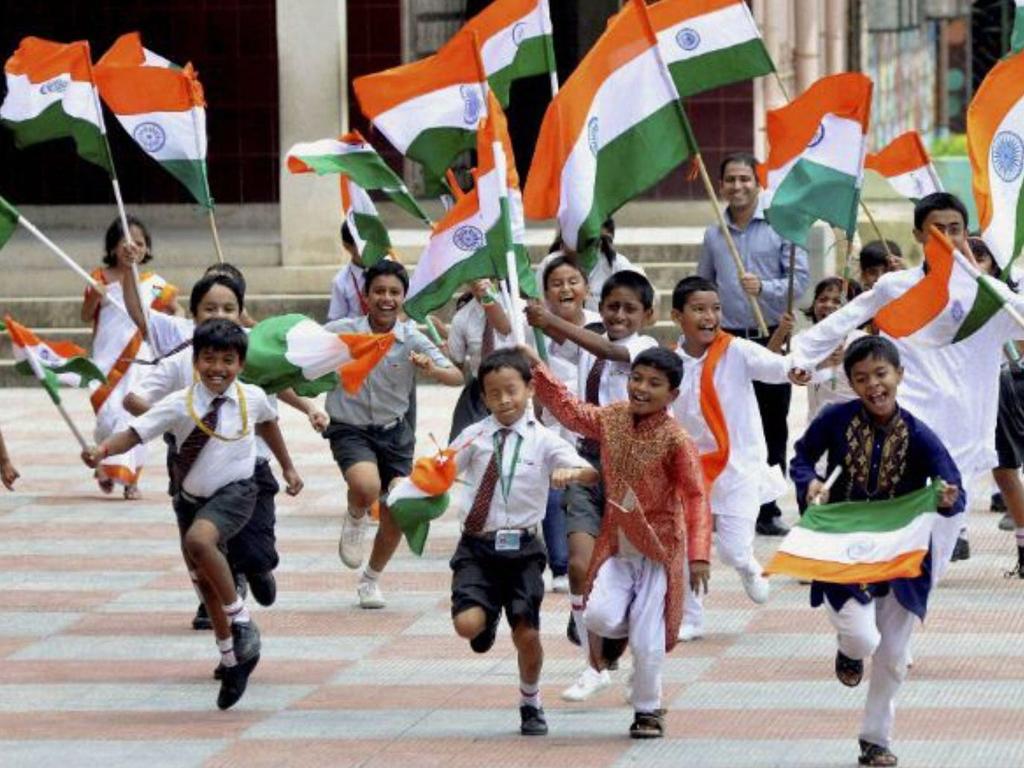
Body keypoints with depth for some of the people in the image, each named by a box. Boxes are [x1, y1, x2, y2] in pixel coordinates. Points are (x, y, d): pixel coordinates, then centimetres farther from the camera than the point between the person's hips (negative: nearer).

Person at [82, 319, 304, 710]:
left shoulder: (252, 398, -9)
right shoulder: (180, 405, -14)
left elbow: (268, 424, 14)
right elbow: (135, 433, -19)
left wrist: (288, 467, 24)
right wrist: (103, 449, -39)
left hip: (234, 493, -3)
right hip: (192, 497, 3)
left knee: (200, 540, -33)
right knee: (204, 582, 11)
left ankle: (241, 621, -18)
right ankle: (231, 660, 31)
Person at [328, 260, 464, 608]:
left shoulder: (412, 341, -10)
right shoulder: (341, 332, -12)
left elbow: (457, 377, -16)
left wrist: (432, 370, -37)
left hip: (394, 431, 3)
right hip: (350, 429, -3)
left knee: (396, 517, 2)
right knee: (367, 487, -32)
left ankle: (371, 579, 29)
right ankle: (354, 520, 5)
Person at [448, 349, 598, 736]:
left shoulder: (544, 441, -4)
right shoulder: (475, 437, 2)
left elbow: (591, 473, -15)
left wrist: (572, 472, -37)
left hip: (522, 549, -1)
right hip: (477, 547, 1)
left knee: (527, 634, 1)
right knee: (467, 624, -19)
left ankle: (530, 702, 28)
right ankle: (489, 617, 20)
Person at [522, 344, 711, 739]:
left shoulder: (676, 439, -16)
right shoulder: (611, 419, -1)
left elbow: (696, 498, -17)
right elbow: (568, 409, 16)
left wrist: (699, 554, -24)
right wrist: (538, 368, 10)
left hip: (659, 550, -4)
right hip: (616, 546, 4)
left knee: (647, 642, -2)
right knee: (599, 614, -17)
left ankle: (648, 710, 22)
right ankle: (616, 632, 21)